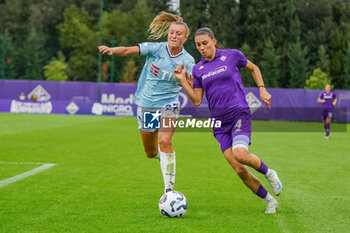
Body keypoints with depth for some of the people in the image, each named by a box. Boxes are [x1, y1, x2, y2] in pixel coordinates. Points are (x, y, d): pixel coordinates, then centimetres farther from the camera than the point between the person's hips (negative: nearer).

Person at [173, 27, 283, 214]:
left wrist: (262, 89, 7)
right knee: (239, 170, -6)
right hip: (219, 122, 3)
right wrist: (182, 80, -2)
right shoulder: (198, 70, 9)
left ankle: (269, 173, 1)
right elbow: (196, 101, 7)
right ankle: (270, 201, 12)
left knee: (240, 154, -30)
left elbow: (253, 68, 18)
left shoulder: (232, 55, 1)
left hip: (239, 113, -3)